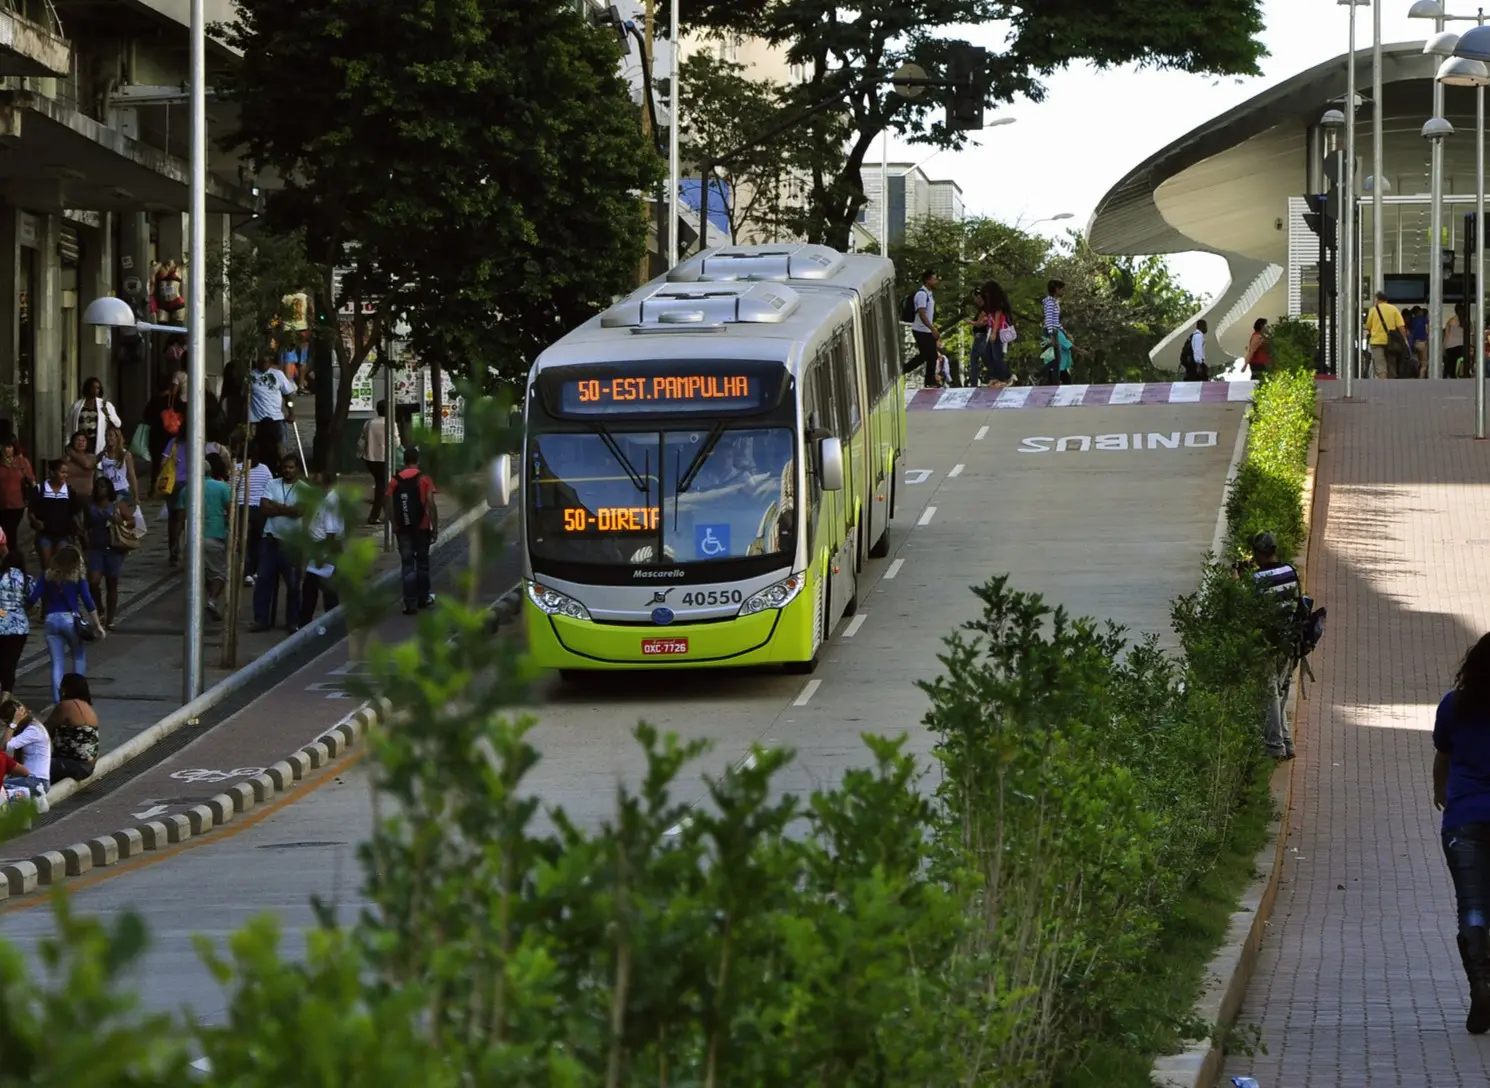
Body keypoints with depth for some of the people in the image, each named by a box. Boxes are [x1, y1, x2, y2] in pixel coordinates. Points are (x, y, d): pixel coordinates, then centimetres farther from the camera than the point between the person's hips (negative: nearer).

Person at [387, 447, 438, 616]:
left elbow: (390, 507, -2)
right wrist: (435, 527, -4)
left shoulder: (395, 482, 0)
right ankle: (423, 598, 25)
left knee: (407, 566, 3)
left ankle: (410, 603, -3)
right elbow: (431, 506, -11)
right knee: (422, 563, 15)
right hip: (421, 528, -1)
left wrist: (395, 526, 11)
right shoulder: (424, 480, -7)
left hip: (403, 529, 1)